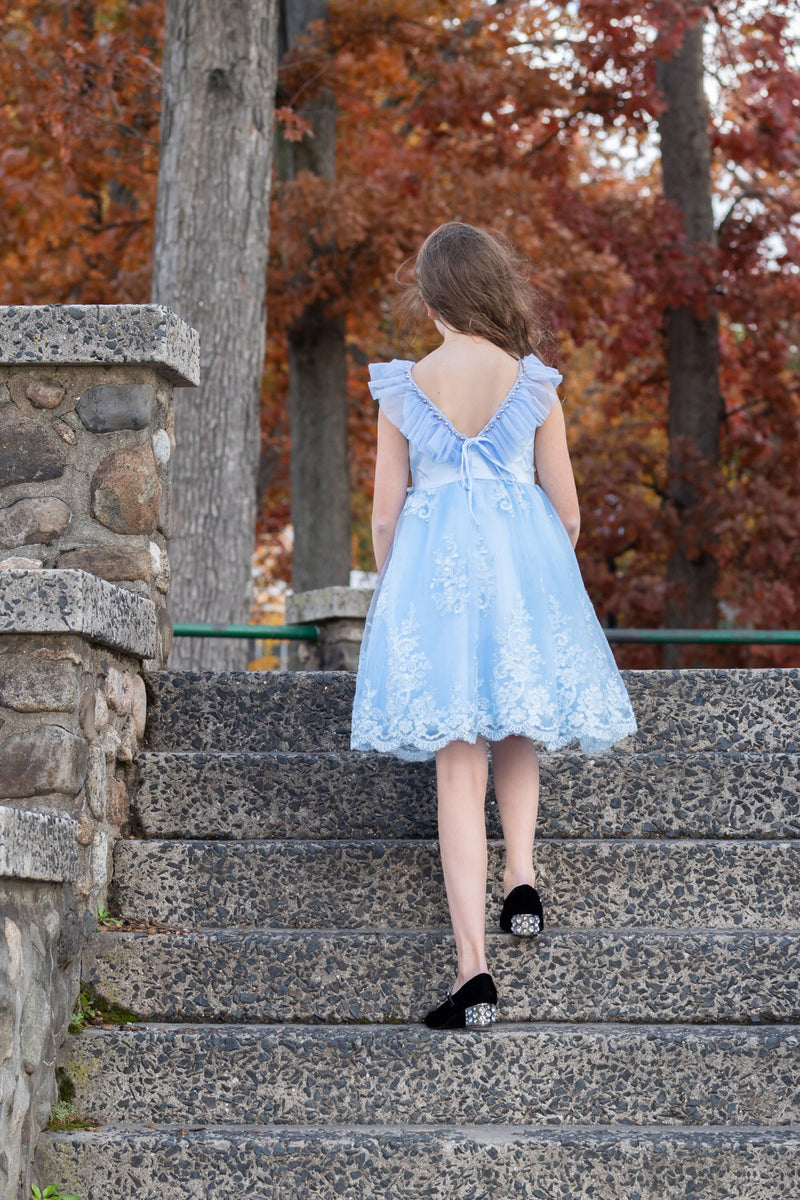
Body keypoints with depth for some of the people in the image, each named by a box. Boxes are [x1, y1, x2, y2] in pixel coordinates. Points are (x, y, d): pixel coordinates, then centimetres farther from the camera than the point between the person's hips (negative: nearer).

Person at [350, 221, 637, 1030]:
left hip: (432, 567, -1)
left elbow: (385, 516, 3)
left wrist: (399, 596, 18)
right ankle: (521, 880, 7)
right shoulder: (533, 385, 2)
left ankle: (473, 969, -10)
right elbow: (566, 512, 5)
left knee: (458, 764, -3)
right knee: (517, 729, 26)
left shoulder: (402, 391, 2)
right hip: (523, 561, 1)